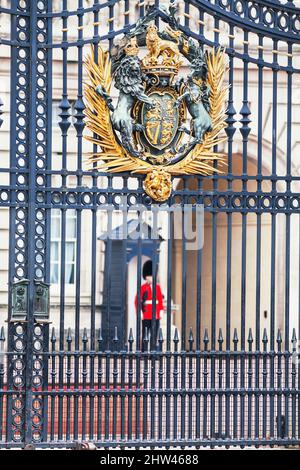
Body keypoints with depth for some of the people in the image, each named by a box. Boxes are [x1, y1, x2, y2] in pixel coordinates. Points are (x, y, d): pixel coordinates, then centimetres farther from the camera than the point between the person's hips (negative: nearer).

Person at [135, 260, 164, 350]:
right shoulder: (143, 287, -4)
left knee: (155, 336, 5)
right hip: (146, 315, -5)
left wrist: (161, 310, 5)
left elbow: (160, 300, 14)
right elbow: (137, 300, -7)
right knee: (145, 336, -2)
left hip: (156, 315, 5)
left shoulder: (157, 287, 12)